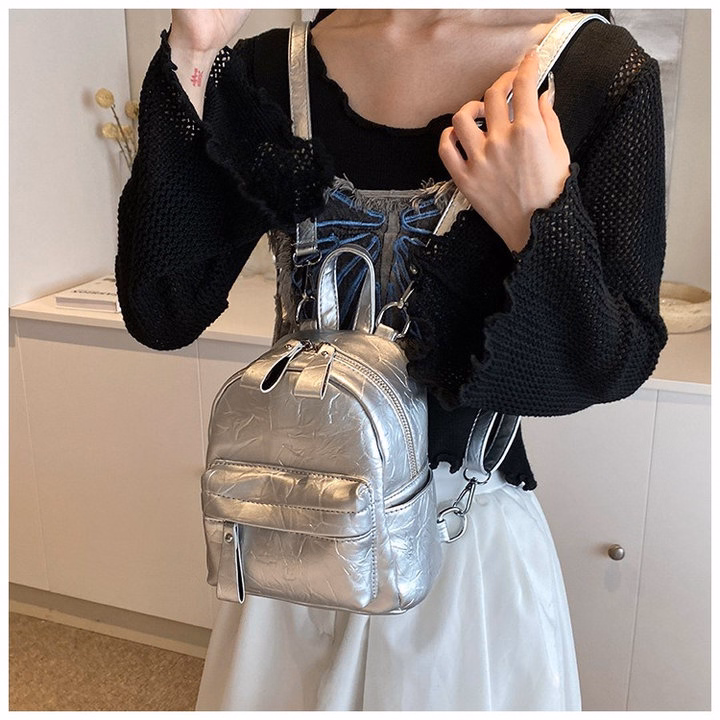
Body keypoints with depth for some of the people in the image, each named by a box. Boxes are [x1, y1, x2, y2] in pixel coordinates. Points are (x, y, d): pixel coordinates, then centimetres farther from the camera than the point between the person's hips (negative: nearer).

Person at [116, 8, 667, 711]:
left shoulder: (602, 71, -12)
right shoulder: (269, 71, -4)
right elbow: (161, 315, -11)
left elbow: (619, 362, -8)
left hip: (472, 537, -2)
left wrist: (542, 226, -27)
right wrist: (191, 58, -17)